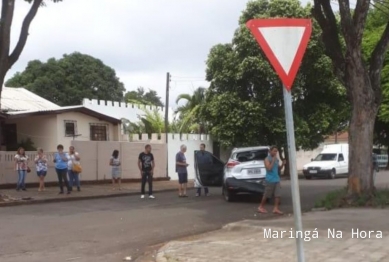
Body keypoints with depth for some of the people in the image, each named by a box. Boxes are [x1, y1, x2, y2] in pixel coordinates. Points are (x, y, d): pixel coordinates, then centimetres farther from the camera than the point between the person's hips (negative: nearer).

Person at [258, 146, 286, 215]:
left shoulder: (276, 159, 12)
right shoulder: (267, 159, -8)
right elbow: (269, 168, -20)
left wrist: (282, 164, 1)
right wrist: (273, 160, -20)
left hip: (277, 179, 6)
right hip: (270, 180, -6)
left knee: (278, 195, -4)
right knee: (266, 195, 4)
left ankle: (276, 209, -3)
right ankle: (261, 207, 19)